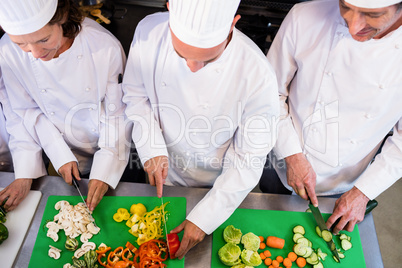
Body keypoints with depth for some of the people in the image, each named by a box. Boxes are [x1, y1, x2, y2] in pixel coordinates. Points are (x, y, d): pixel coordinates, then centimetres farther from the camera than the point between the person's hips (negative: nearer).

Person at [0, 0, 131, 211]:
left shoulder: (105, 46, -30)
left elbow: (117, 114, -20)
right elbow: (28, 110, -7)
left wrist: (105, 170, -20)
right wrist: (60, 155, -12)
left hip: (110, 151, -1)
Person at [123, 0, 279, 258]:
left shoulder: (258, 76, -35)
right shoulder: (149, 32, -26)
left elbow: (248, 161, -22)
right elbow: (136, 93, -6)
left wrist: (204, 218, -19)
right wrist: (152, 149, -19)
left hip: (217, 185, -1)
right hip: (165, 173, 2)